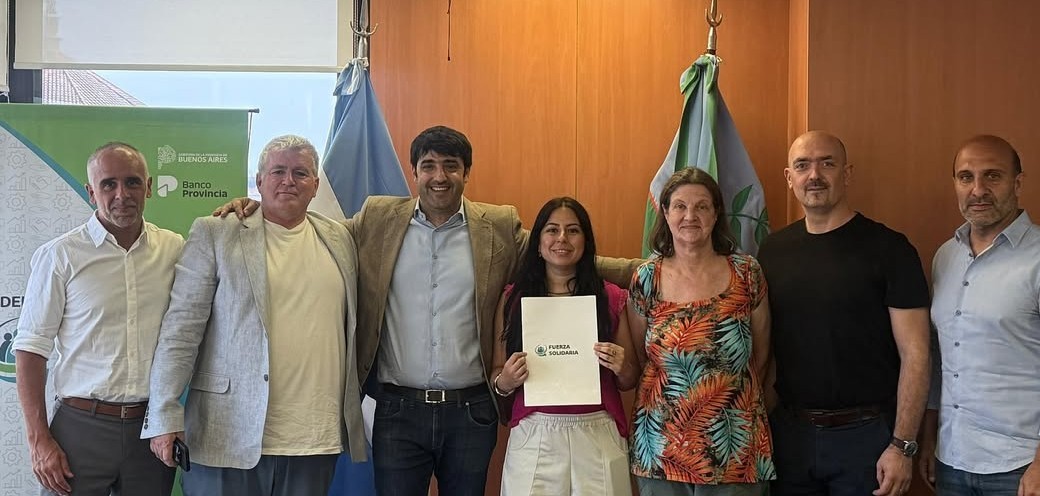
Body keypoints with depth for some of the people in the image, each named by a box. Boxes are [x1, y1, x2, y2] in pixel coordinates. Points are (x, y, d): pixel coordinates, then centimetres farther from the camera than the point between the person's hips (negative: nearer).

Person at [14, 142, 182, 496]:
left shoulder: (175, 248, 4)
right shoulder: (58, 255, -4)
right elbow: (31, 348, -3)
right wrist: (38, 440, -8)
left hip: (153, 426, 3)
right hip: (81, 425, -2)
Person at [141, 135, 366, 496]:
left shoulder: (339, 239, 12)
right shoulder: (214, 234, 0)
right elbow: (181, 327, -4)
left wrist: (353, 407, 14)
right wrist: (165, 417, -9)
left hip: (316, 440, 3)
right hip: (230, 438, -3)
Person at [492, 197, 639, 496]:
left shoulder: (612, 299, 2)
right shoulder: (513, 297, 3)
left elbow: (630, 381, 9)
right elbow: (497, 374, 8)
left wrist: (621, 367, -12)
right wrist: (504, 381, -13)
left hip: (598, 438, 0)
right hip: (533, 437, 0)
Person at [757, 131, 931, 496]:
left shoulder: (888, 249, -8)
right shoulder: (773, 250, 5)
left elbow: (914, 354, -10)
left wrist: (902, 446, -15)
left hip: (865, 434, -4)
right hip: (789, 430, 4)